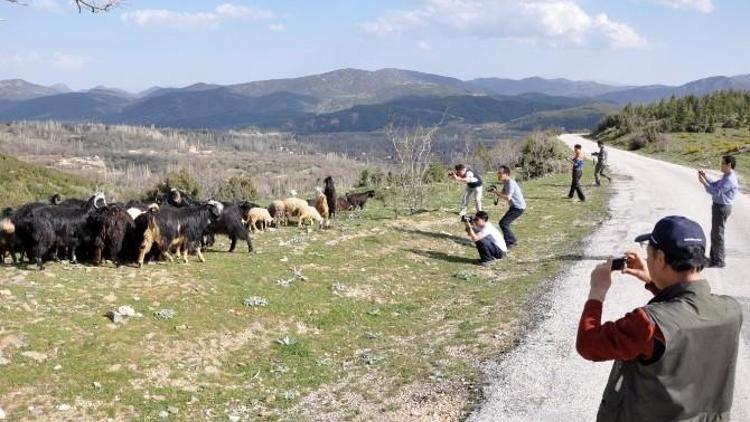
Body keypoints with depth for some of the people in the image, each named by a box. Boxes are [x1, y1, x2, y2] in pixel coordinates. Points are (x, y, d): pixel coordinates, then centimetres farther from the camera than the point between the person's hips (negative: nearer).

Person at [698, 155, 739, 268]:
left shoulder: (730, 180, -22)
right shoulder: (726, 177, 11)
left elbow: (716, 192, -25)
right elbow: (714, 185, 19)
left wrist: (704, 182, -21)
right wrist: (705, 177, 7)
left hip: (722, 208, -11)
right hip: (718, 206, 11)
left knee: (717, 234, -3)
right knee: (714, 233, 19)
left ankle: (719, 261, 4)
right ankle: (713, 258, 31)